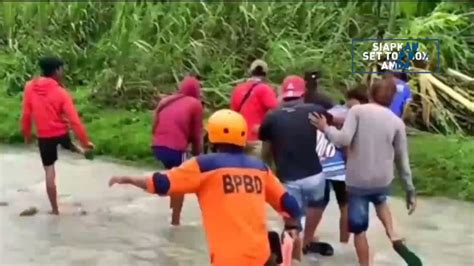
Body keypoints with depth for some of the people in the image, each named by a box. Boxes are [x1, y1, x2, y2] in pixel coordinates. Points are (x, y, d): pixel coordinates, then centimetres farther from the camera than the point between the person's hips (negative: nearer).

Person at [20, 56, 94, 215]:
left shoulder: (29, 87, -6)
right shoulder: (61, 92, -12)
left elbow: (26, 114, 0)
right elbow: (74, 120, -13)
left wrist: (26, 134, 15)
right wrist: (85, 141, -8)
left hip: (43, 136, 2)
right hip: (62, 133, -2)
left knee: (49, 172, 9)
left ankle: (54, 209, 13)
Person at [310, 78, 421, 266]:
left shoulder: (357, 110, -5)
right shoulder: (397, 122, 3)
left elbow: (344, 139, -18)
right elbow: (402, 160, 5)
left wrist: (326, 128, 0)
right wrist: (410, 191, 12)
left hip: (357, 181, -3)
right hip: (383, 180, 3)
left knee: (359, 229, 12)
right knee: (380, 202, 35)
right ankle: (394, 238, 13)